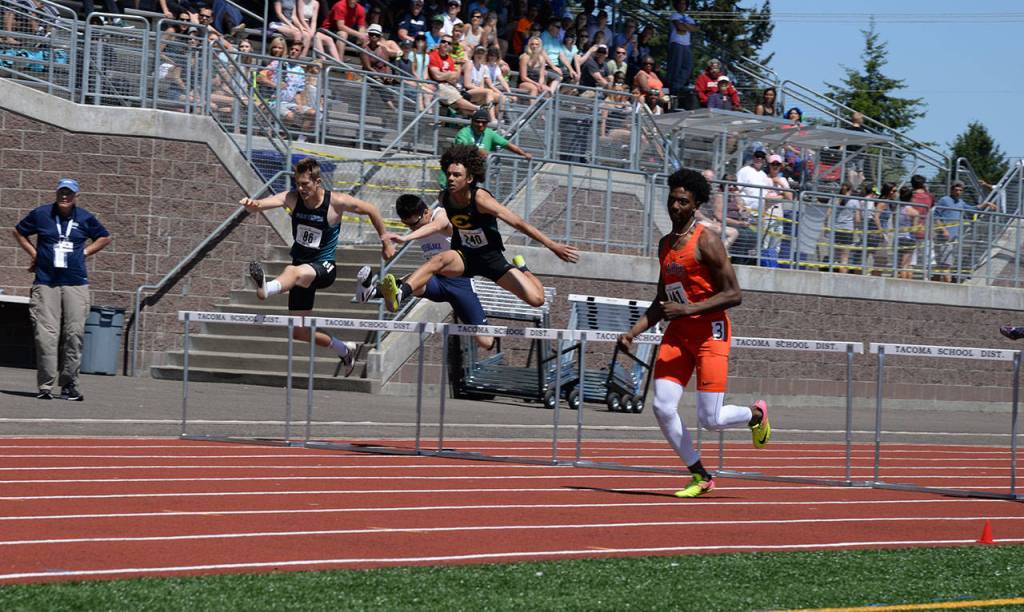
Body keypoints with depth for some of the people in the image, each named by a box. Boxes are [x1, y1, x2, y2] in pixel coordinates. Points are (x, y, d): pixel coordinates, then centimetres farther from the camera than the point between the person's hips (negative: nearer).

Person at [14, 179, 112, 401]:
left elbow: (104, 237, 22)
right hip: (46, 282, -1)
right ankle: (45, 386, -4)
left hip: (76, 284, 1)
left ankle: (69, 384, 6)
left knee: (74, 334, -3)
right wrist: (34, 253, 9)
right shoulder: (41, 214, 4)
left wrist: (85, 251, 9)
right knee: (46, 335, -7)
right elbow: (19, 232, 19)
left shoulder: (85, 218, 6)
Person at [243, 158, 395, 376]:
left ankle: (266, 289, -71)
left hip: (324, 267, -5)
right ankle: (344, 350, 31)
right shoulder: (292, 198, -6)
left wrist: (385, 242, 11)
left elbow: (371, 210, 4)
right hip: (301, 264, 5)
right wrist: (252, 205, -49)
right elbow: (266, 203, -25)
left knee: (297, 272, -41)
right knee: (299, 332, 8)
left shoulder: (337, 202, -12)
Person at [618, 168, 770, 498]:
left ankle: (755, 414, 26)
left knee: (710, 419, -8)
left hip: (710, 331, -7)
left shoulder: (706, 242, -10)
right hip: (678, 333, 7)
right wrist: (633, 332, 10)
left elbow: (734, 295, -15)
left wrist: (688, 309, -22)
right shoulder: (665, 245, 13)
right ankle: (700, 476, 9)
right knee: (663, 408, -6)